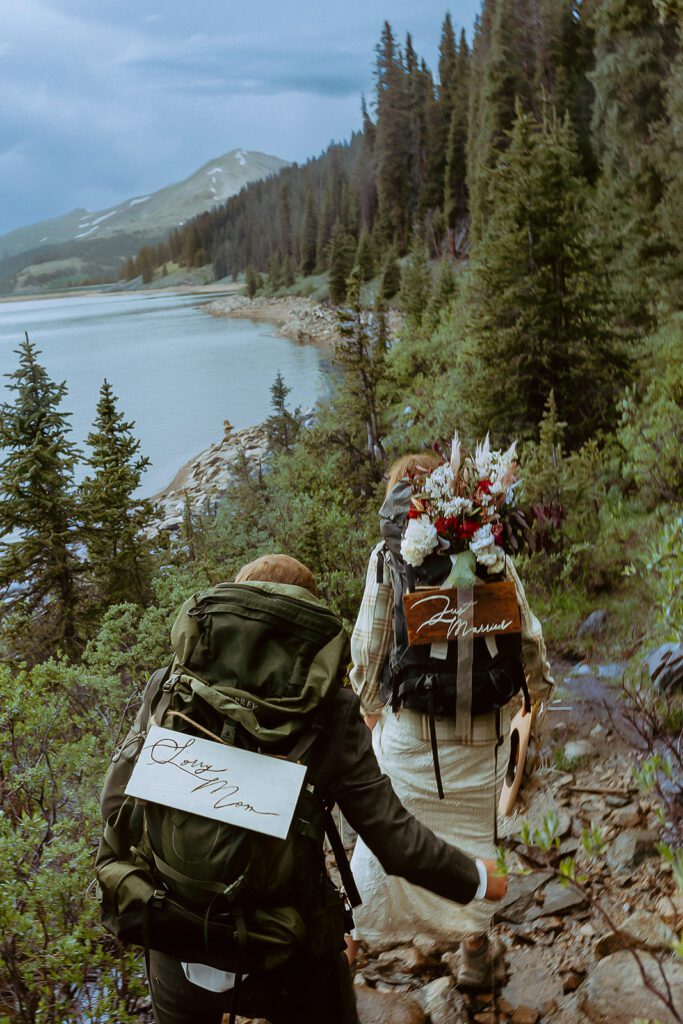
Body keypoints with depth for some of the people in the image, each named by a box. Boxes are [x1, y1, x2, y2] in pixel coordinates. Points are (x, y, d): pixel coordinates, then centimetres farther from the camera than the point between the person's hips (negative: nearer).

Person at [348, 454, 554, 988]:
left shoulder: (390, 555, -12)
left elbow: (368, 644, -8)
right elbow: (527, 636, -1)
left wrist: (369, 704, 10)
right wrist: (539, 685, 19)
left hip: (411, 729, -1)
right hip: (485, 728, 1)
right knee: (473, 833, 19)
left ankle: (350, 946, 29)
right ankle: (476, 951, 35)